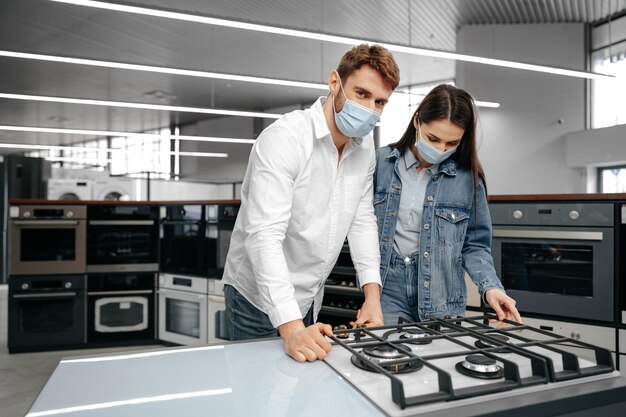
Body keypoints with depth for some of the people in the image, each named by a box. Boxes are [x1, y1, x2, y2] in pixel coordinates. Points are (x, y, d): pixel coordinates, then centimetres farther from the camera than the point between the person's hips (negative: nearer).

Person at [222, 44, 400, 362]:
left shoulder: (364, 148, -1)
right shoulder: (284, 138, -24)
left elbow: (362, 221, 5)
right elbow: (264, 236, -31)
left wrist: (372, 293, -5)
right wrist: (291, 329, -37)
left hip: (310, 299, 7)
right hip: (261, 300, -6)